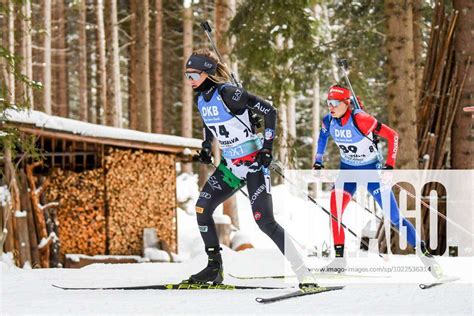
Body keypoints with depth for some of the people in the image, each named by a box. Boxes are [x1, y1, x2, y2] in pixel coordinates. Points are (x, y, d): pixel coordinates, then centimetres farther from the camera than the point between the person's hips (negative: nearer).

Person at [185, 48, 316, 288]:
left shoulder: (227, 93, -19)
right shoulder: (201, 99, 5)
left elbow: (270, 111, -17)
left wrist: (268, 146, -19)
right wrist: (206, 149, 15)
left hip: (253, 163, -8)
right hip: (229, 165, 8)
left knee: (264, 221, -16)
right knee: (202, 208, -1)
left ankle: (304, 275, -13)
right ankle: (214, 268, 10)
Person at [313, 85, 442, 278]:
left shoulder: (360, 120, -28)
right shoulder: (328, 121, -11)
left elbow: (392, 136, -23)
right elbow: (323, 135, 14)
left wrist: (389, 166, -26)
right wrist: (318, 161, 10)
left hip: (372, 170, -4)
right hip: (348, 170, 4)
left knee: (394, 217, -4)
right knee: (335, 205, -20)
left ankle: (424, 253, 12)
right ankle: (339, 259, -12)